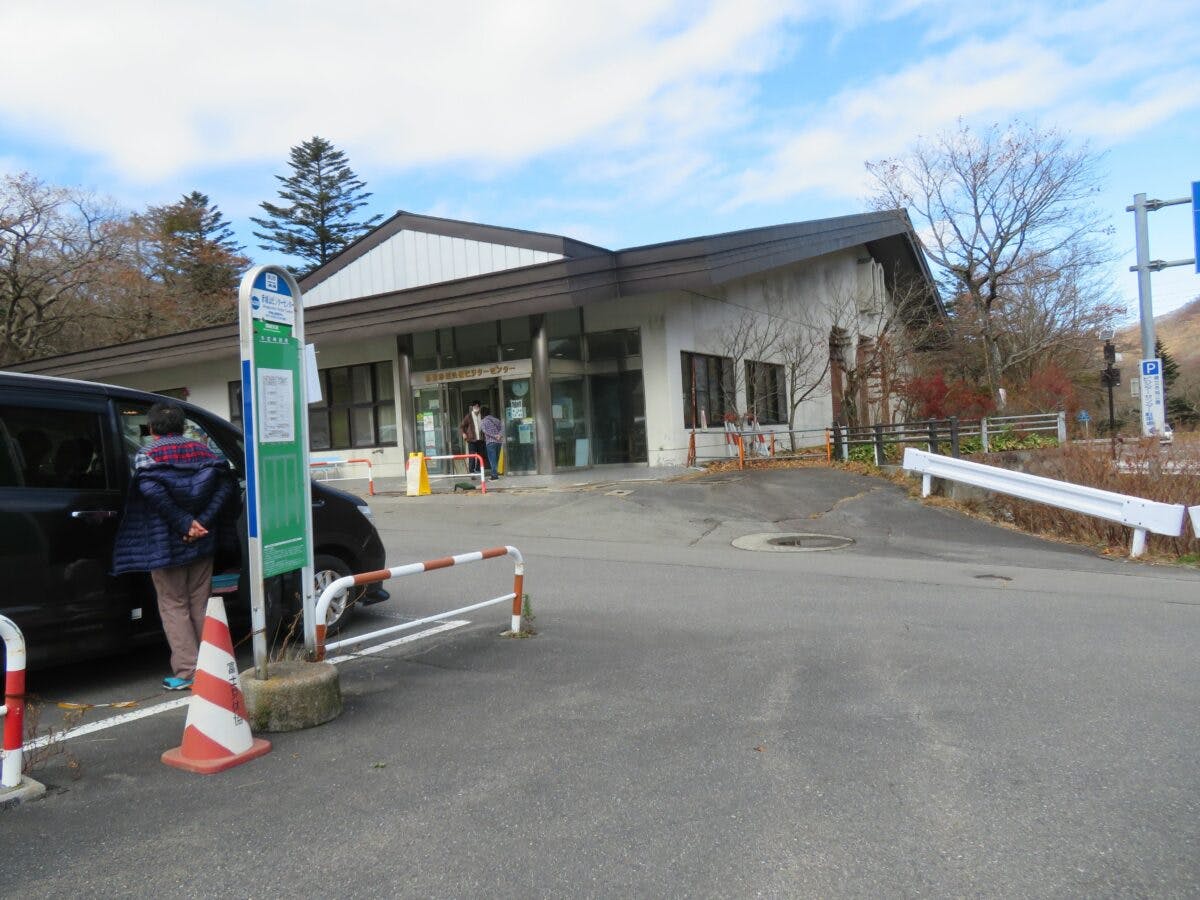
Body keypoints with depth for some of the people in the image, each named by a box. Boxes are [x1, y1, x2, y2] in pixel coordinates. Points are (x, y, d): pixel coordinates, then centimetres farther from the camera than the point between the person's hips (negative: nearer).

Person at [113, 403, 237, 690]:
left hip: (165, 543, -4)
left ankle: (185, 671, 3)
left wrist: (185, 523, -20)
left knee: (173, 605, 6)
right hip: (202, 541, 4)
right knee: (201, 603, 13)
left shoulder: (147, 455, -3)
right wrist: (202, 522, -11)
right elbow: (225, 483, -6)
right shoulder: (202, 450, 7)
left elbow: (151, 490, -22)